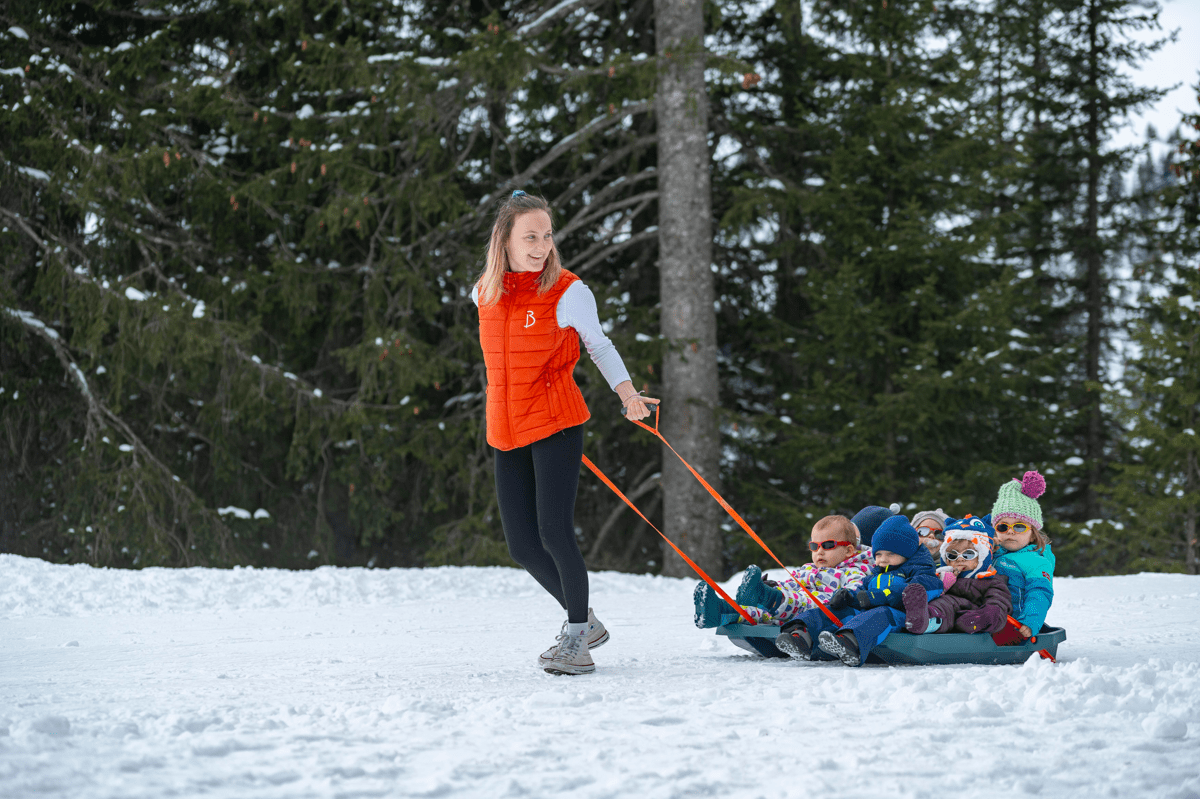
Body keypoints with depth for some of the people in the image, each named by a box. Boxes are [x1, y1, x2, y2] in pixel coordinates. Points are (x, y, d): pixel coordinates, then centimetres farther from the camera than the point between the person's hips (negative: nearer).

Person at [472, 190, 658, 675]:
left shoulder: (569, 293, -8)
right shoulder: (483, 294, 4)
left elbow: (598, 345, 6)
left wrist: (626, 391, -5)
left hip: (556, 423, -5)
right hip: (507, 433, 5)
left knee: (554, 532, -15)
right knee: (523, 546, 4)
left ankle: (576, 639, -1)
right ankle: (584, 620, 24)